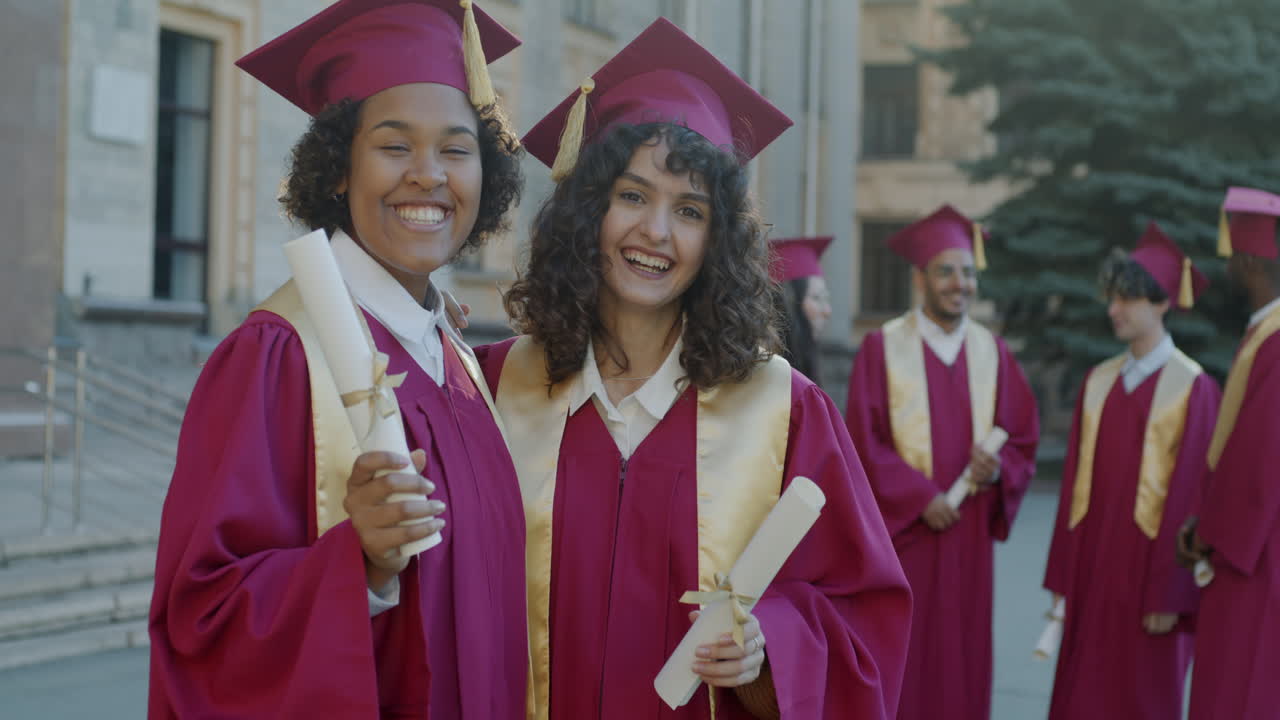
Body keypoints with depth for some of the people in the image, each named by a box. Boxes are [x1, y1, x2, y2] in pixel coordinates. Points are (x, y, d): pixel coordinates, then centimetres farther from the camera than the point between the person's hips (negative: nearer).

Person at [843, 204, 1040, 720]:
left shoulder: (992, 352, 8)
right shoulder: (882, 347, -3)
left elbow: (1024, 440, 11)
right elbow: (864, 441, -7)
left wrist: (998, 471, -10)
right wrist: (920, 497, -14)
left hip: (968, 537, 3)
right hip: (899, 532, -3)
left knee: (960, 670, 6)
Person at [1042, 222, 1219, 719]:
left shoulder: (1192, 388, -8)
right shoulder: (1099, 383, 10)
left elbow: (1190, 494, -11)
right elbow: (1075, 481, 10)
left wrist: (1170, 597, -14)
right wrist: (1062, 578, 7)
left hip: (1147, 564, -5)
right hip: (1092, 562, 5)